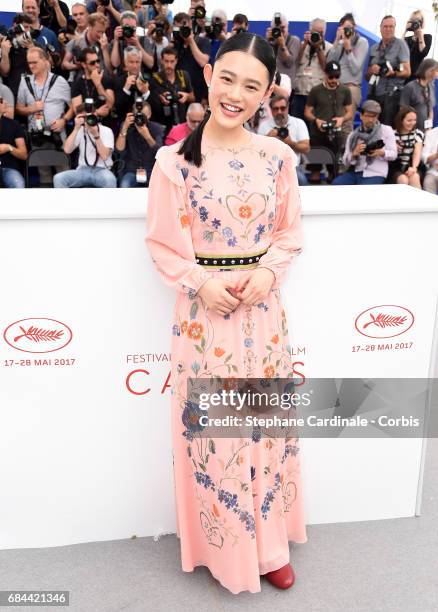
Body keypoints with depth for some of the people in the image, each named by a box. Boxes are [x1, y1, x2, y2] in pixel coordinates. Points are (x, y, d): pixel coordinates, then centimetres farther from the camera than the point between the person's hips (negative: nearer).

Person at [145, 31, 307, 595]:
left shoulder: (277, 157, 2)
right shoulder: (175, 159, -6)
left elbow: (290, 234, 9)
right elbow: (161, 242, -2)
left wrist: (268, 272, -9)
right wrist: (201, 283, -15)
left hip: (264, 308, 3)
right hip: (204, 309, -3)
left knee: (265, 423, 14)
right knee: (213, 429, 8)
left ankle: (268, 541, 38)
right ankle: (223, 545, 35)